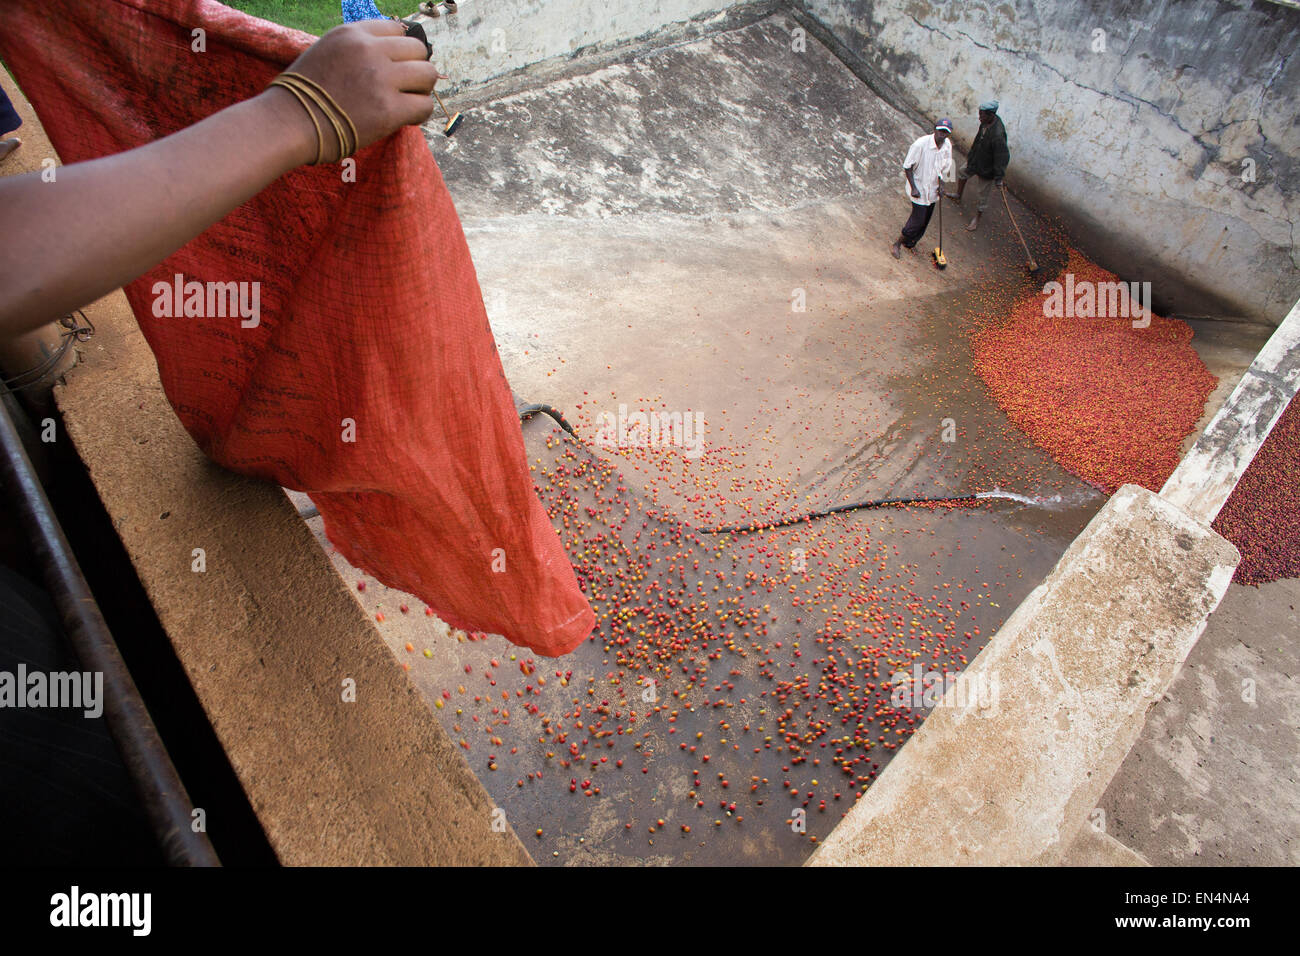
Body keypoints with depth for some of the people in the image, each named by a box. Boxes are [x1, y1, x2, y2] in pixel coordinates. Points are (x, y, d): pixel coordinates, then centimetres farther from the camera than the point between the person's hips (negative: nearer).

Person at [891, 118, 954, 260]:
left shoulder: (947, 145, -4)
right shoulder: (921, 144, -24)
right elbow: (907, 166, -17)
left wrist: (941, 182, -4)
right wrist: (913, 188, -21)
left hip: (933, 190, 6)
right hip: (919, 188, -6)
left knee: (925, 220, 16)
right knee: (918, 220, -4)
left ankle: (910, 243, 37)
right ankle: (897, 244, 15)